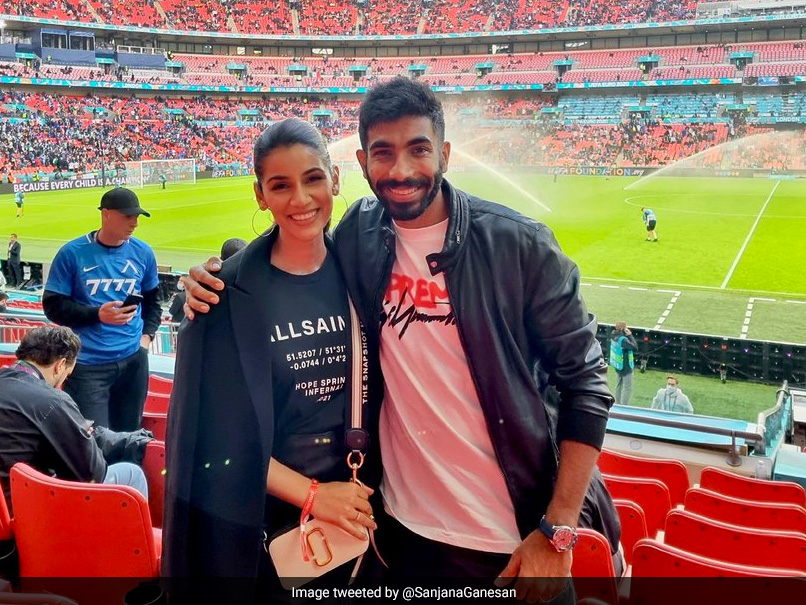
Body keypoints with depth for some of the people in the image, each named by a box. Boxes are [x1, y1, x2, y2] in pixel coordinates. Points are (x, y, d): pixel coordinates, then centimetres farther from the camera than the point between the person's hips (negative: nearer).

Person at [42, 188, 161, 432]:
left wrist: (147, 335, 4)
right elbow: (53, 306, -4)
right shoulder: (73, 253, -6)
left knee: (128, 436, 14)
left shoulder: (143, 252, 4)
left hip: (133, 359, 4)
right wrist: (97, 314, -17)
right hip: (87, 364, -3)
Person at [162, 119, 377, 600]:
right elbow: (217, 431, -12)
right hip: (256, 519, -3)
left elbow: (373, 390, 6)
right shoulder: (230, 291, -13)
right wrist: (311, 494, -15)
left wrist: (364, 492, -1)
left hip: (352, 510, 3)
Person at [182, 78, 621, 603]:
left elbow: (586, 384, -10)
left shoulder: (518, 244, -13)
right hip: (408, 529, 3)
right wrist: (221, 285, -5)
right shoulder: (359, 236, -3)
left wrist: (556, 531, -13)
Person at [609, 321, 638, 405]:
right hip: (625, 367, -9)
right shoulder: (623, 339, -30)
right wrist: (630, 335, -21)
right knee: (627, 388, 2)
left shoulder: (613, 334, -6)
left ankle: (618, 404, 35)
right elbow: (635, 347, -25)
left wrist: (628, 335, -12)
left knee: (619, 385, 23)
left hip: (617, 365, 9)